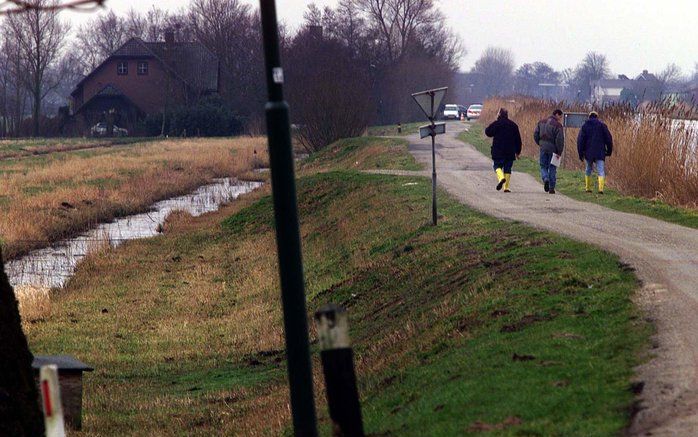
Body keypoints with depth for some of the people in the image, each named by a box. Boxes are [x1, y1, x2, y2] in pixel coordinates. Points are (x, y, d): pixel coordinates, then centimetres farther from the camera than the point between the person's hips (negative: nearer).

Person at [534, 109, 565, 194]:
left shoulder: (541, 123, 8)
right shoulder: (557, 125, -10)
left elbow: (535, 135, 8)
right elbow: (560, 140, -14)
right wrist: (559, 152, -8)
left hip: (543, 149, 3)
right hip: (553, 150, -3)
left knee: (543, 166, 14)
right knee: (552, 168, 6)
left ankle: (545, 179, -15)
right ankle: (551, 187, 5)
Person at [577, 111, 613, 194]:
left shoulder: (585, 126, 5)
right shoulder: (602, 125, 3)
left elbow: (580, 140, 2)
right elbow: (608, 138, 1)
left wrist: (580, 153, 5)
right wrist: (609, 150, 9)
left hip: (588, 153, 2)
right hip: (600, 153, -1)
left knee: (588, 170, 19)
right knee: (601, 171, -5)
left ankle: (588, 188, 21)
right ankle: (601, 188, -21)